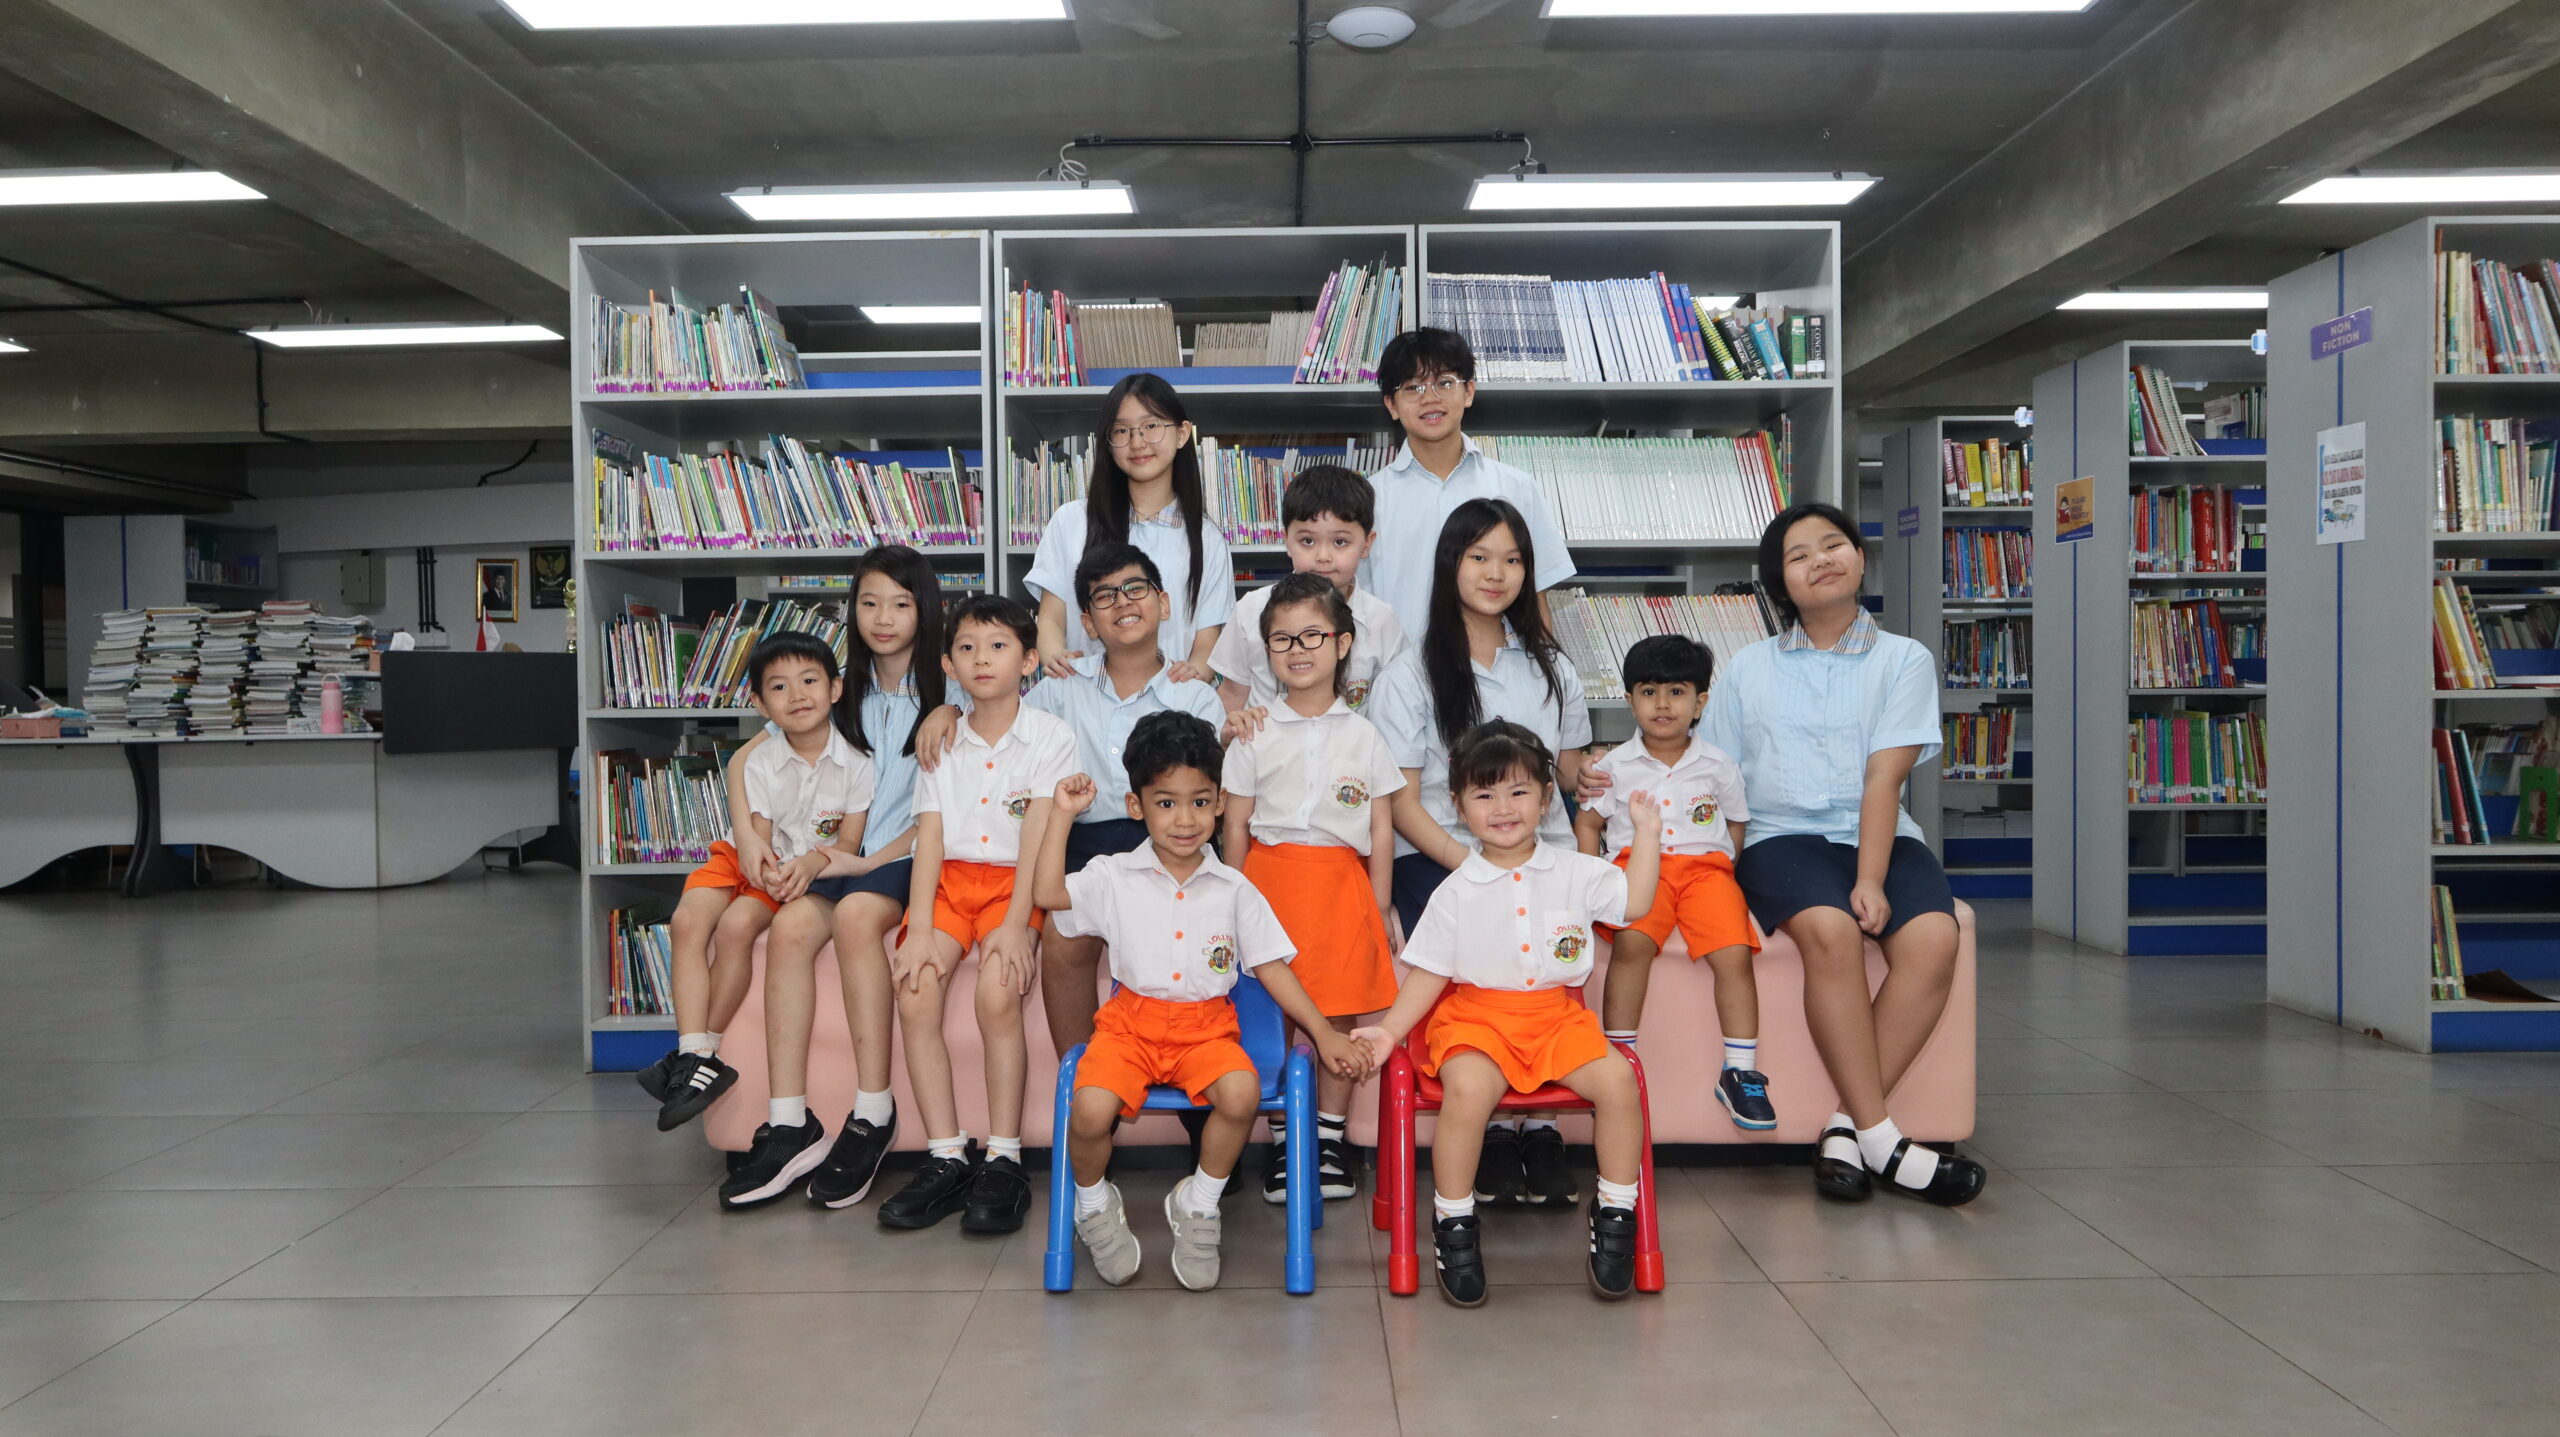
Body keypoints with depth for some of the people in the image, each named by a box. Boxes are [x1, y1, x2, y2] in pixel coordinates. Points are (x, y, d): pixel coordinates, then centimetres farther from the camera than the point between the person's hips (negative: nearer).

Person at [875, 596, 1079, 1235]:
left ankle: (1004, 1163, -16)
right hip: (950, 880, 4)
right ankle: (945, 1159, -11)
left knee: (998, 997, -27)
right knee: (914, 996, -20)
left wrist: (1015, 925, -19)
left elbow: (1036, 839, -8)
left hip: (1011, 884, -3)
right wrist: (918, 929, -10)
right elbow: (929, 839, 3)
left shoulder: (1050, 737, 2)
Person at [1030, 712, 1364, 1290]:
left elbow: (1271, 967, 7)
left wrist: (1324, 1033, 1)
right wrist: (1063, 815, -7)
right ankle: (1094, 1204, 8)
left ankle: (1197, 1204, -1)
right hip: (1131, 1020, -1)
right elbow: (1049, 894, -9)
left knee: (1242, 1092, -30)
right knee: (1091, 1108, -28)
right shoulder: (1114, 878, 4)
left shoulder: (1234, 889, 5)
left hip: (1206, 1025, 1)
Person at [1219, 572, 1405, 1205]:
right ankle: (1281, 1136, 14)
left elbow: (1382, 830, 7)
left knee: (1340, 1014, 1)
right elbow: (1236, 826, 7)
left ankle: (1330, 1135, 16)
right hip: (1271, 875, 0)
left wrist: (1381, 908, 3)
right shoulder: (1256, 735, 6)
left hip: (1342, 879, 0)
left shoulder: (1363, 735, 6)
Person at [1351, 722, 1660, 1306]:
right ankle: (1453, 1223, -13)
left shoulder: (1575, 872, 8)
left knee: (1617, 1079, -22)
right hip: (1476, 1016, -2)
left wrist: (1647, 832, 7)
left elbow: (1634, 903, 12)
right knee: (1467, 1088, -32)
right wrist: (1389, 1029, -6)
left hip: (1557, 1014, 2)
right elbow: (1428, 973, 4)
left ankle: (1615, 1213, -1)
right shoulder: (1457, 893, 3)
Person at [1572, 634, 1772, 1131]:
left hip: (1705, 866, 1)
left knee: (1735, 953, -23)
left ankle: (1740, 1072, -11)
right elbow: (1587, 823, 16)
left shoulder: (1718, 765, 12)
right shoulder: (1615, 765, 10)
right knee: (1632, 943, -31)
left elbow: (1736, 825, 20)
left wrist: (1726, 871, 5)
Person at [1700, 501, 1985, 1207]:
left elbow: (1883, 778, -4)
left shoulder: (1904, 660, 10)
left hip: (1883, 838, 1)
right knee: (1830, 930, -33)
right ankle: (1879, 1137, -26)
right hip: (1782, 836, -1)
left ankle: (1846, 1124, -22)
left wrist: (1871, 881, -15)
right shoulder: (1749, 670, 15)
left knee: (1933, 938, -29)